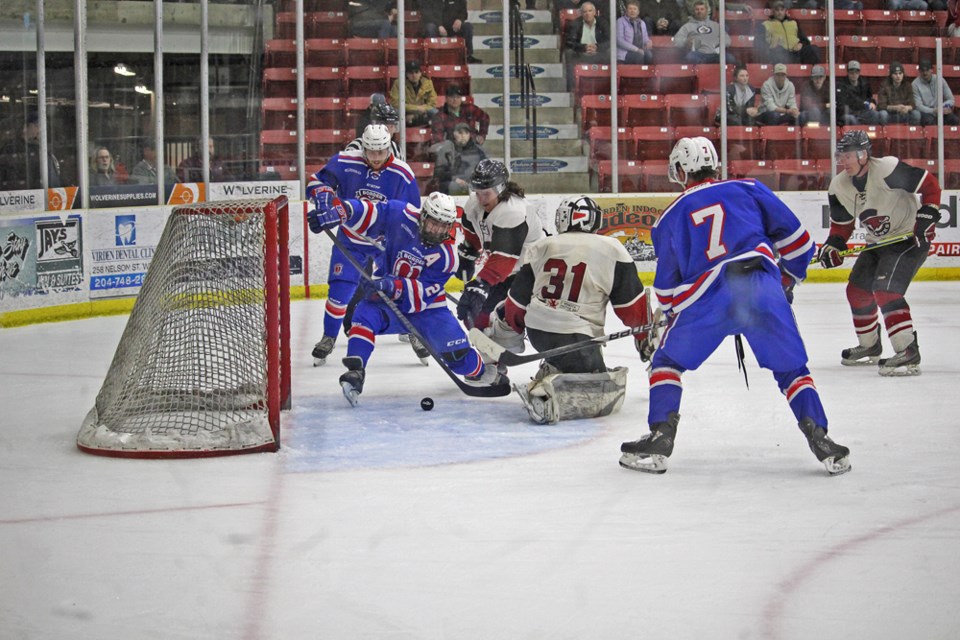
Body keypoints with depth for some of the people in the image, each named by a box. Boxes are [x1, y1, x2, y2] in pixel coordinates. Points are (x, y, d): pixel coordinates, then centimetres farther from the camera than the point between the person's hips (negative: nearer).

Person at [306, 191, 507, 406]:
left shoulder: (446, 256, -18)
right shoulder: (401, 216, -16)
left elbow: (423, 292, -25)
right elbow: (367, 212, -14)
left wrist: (394, 286, -42)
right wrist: (335, 210, -31)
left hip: (426, 308, -1)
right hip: (389, 301, 1)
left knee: (456, 351, -7)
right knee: (366, 312, -30)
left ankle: (481, 372, 27)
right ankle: (355, 372, -31)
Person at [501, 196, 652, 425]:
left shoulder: (541, 247, 11)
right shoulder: (610, 249, -1)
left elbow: (517, 302, 14)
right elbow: (631, 306, 2)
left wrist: (513, 327, 35)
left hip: (536, 330, 7)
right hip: (574, 336, -6)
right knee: (608, 394, -7)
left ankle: (550, 373, 16)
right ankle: (550, 395, -29)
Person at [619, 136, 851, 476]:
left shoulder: (670, 217, 21)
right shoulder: (748, 189, 18)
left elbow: (667, 286, 24)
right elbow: (795, 238, 16)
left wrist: (672, 316, 42)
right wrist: (788, 280, 31)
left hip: (706, 299, 0)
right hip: (764, 289, 0)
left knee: (667, 361, 21)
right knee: (791, 369, 15)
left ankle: (660, 438, 9)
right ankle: (820, 439, 0)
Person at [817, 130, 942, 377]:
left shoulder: (888, 169, -26)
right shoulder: (839, 187, -3)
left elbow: (929, 184, -19)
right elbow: (842, 223, 9)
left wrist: (927, 216, -25)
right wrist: (832, 246, -8)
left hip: (911, 238, -9)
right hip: (878, 243, 9)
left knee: (885, 290, -25)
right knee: (857, 290, 13)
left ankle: (909, 353, -27)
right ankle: (870, 347, 34)